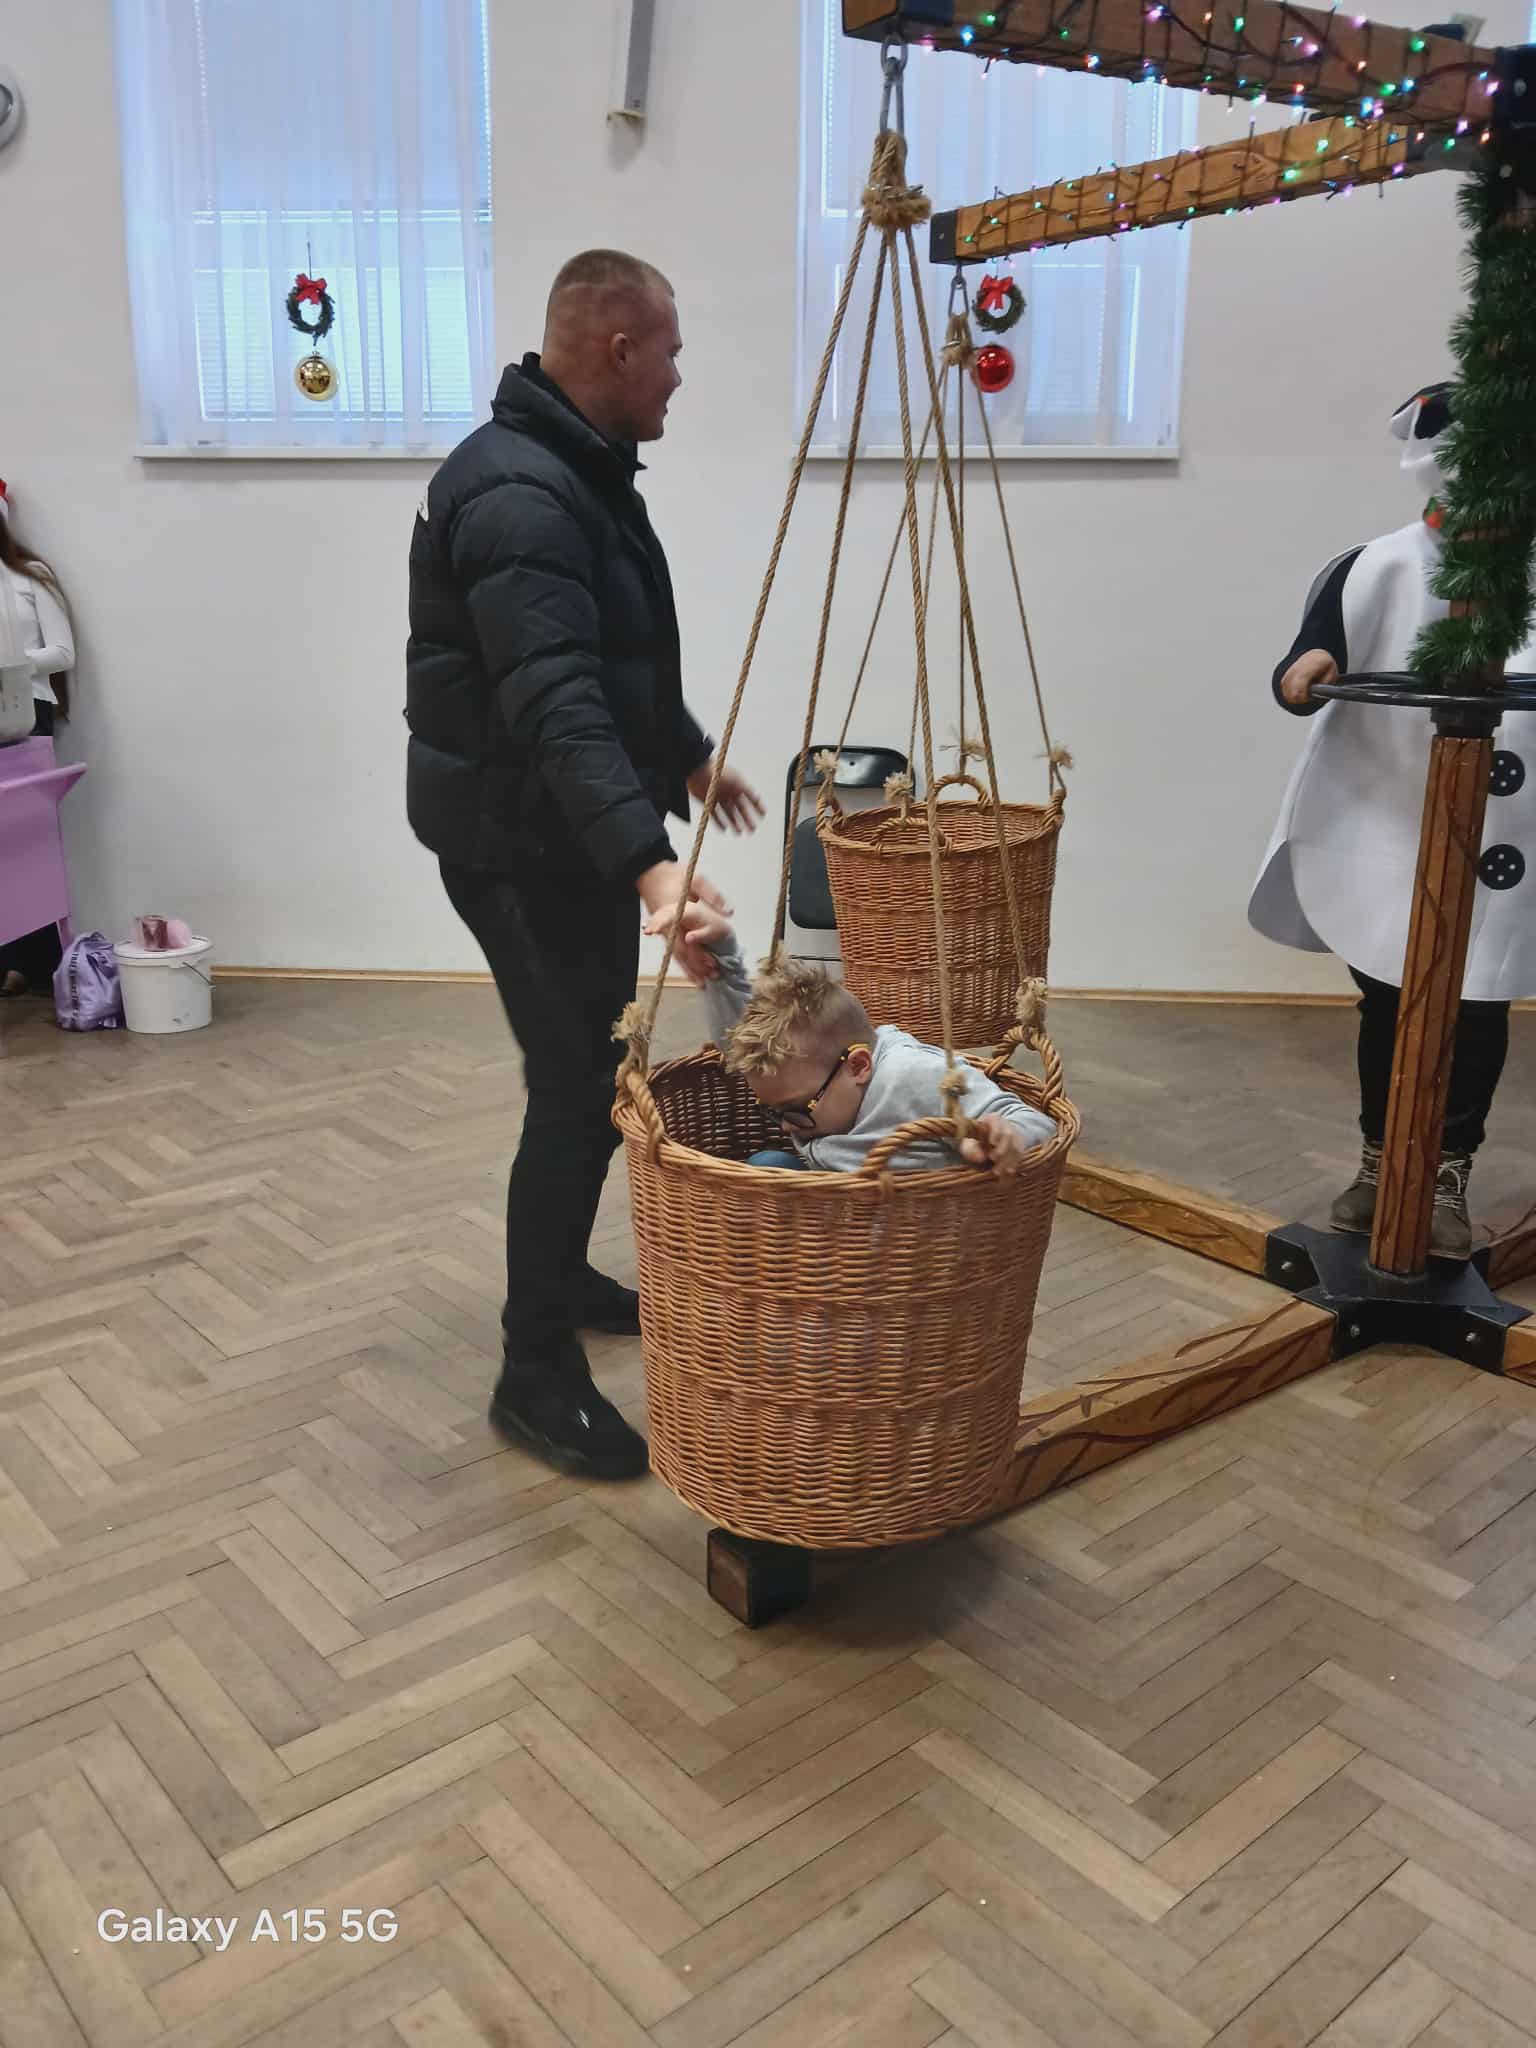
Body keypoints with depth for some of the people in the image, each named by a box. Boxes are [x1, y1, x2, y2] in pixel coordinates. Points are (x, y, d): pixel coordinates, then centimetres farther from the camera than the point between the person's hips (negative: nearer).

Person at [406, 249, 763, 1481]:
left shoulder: (584, 469, 12)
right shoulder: (518, 493, -22)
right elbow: (555, 706, -35)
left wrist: (691, 756, 33)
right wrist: (649, 861, -45)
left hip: (579, 837, 10)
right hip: (521, 847, -10)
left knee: (594, 1069, 18)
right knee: (576, 1090, -6)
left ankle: (563, 1280, 36)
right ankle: (535, 1374, 7)